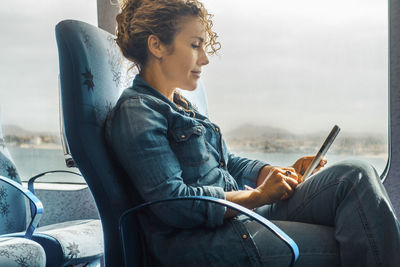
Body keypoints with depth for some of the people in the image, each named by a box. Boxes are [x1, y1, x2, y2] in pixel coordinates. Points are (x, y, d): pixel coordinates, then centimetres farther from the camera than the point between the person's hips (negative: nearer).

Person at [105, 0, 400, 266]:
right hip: (198, 242, -9)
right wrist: (257, 195, -12)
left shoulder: (180, 105, 21)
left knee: (356, 175, -8)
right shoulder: (136, 111, -10)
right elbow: (173, 203, -19)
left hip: (238, 215, 9)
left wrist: (282, 173, 5)